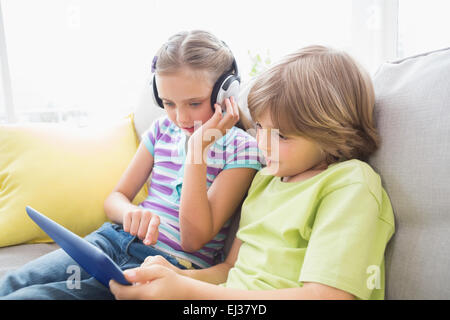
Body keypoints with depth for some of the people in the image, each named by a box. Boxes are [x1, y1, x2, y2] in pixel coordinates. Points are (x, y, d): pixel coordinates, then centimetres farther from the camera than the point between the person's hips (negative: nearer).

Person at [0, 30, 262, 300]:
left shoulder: (240, 148, -9)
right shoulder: (163, 129, 8)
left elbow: (194, 240, -15)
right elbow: (116, 198, 12)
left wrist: (198, 146, -20)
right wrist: (131, 213, -15)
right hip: (116, 238, 6)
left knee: (27, 296, -19)